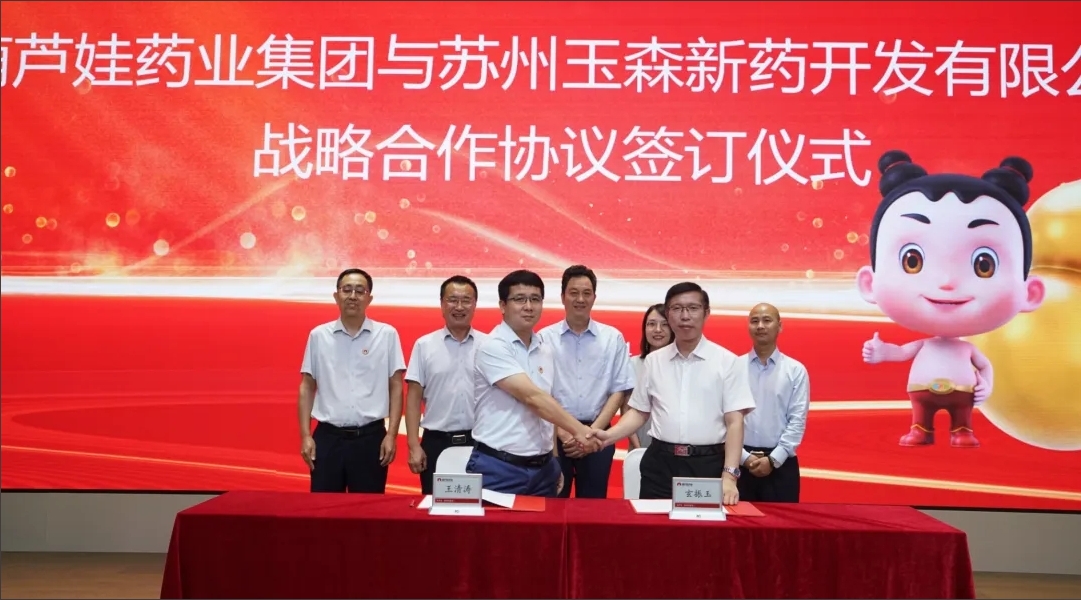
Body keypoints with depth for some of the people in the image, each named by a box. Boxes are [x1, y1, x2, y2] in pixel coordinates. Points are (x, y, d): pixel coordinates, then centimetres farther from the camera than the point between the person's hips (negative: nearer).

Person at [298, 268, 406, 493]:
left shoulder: (387, 334, 0)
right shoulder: (318, 335, 5)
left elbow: (395, 387, 2)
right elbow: (307, 387, 8)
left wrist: (391, 434, -5)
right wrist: (305, 435, 1)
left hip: (370, 437, -1)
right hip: (328, 437, 1)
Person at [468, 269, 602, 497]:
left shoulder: (546, 350, 10)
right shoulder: (493, 347, -12)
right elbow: (531, 397, -19)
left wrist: (554, 462, 14)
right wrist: (578, 430, -20)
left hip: (542, 468, 6)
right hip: (498, 468, -6)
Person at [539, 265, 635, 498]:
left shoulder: (613, 338, 3)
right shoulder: (545, 338, 0)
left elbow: (619, 390, 2)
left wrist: (592, 431, -6)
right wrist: (562, 432, -9)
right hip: (555, 434, -1)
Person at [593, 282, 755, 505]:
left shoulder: (727, 362, 0)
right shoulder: (653, 361, 9)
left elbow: (734, 422, -4)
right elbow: (639, 412, 13)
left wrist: (729, 476, -13)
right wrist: (608, 436, -5)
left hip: (708, 464, -2)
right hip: (660, 463, 2)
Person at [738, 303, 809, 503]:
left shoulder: (796, 370, 3)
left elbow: (797, 420, -2)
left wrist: (773, 459, -10)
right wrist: (744, 457, -9)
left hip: (781, 464, 0)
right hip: (740, 462, 0)